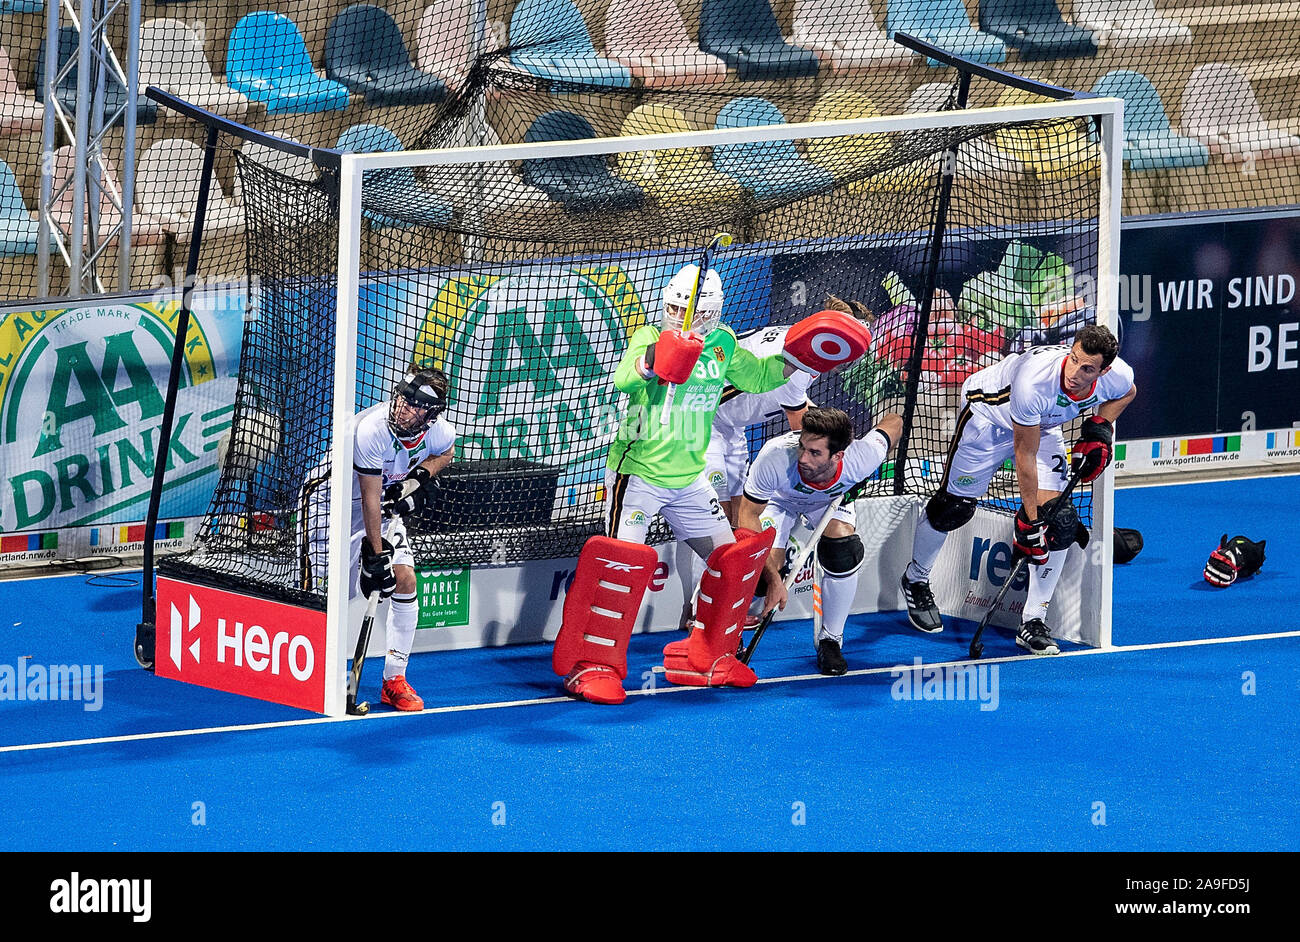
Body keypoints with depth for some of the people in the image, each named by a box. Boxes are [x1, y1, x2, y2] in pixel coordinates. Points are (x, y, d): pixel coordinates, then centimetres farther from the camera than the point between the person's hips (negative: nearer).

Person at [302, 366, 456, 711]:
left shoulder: (439, 430, -16)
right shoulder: (372, 430, -34)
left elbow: (445, 451, 11)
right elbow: (370, 499, -28)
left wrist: (419, 478, -9)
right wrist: (375, 555, -24)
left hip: (389, 500, 6)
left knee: (405, 579, -8)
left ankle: (394, 681, 2)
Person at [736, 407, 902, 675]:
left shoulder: (861, 459, -38)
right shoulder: (775, 459, -44)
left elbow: (894, 421, -16)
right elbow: (747, 516, -30)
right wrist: (774, 579, -34)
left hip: (831, 498, 1)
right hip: (779, 499, -1)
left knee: (843, 551, -26)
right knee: (766, 566, -21)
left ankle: (830, 640, -4)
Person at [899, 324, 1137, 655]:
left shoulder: (1118, 375, -28)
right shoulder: (1033, 381, -43)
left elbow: (1126, 392, 3)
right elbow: (1025, 457, -31)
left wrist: (1100, 429, -13)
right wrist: (1029, 521, -25)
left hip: (1044, 425, 5)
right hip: (989, 413, -5)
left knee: (1058, 519, -9)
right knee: (955, 506, 4)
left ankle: (1033, 622, 1)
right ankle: (915, 580, 33)